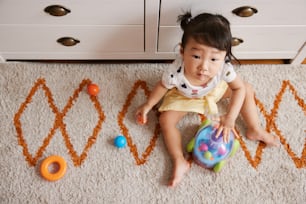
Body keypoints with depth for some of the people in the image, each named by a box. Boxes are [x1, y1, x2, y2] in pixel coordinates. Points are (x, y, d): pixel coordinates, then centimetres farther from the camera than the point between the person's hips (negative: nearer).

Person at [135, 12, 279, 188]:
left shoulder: (224, 68, -39)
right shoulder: (176, 72, -43)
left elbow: (239, 88, -22)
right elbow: (163, 86, -19)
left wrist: (231, 117, -30)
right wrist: (148, 105, -9)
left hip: (214, 89, 2)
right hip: (184, 96, -2)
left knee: (247, 90, -2)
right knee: (166, 120, -20)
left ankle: (255, 130, 15)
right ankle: (180, 162, -12)